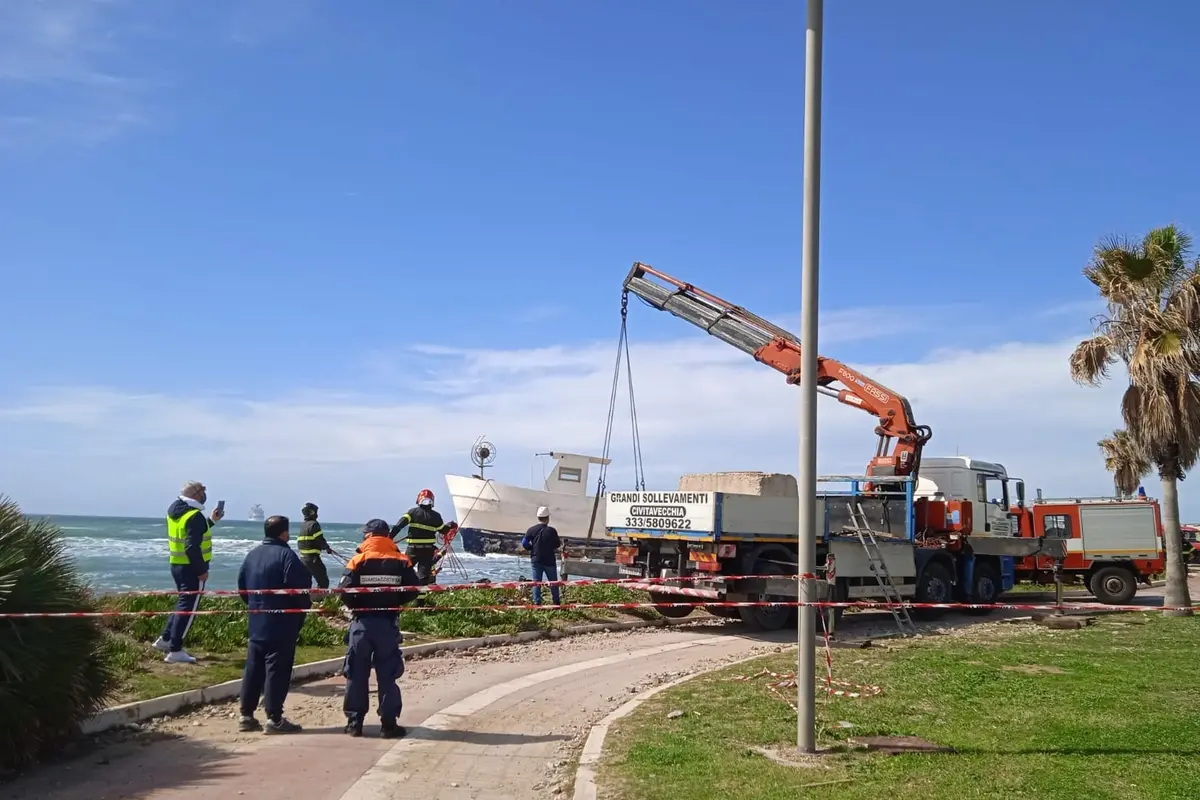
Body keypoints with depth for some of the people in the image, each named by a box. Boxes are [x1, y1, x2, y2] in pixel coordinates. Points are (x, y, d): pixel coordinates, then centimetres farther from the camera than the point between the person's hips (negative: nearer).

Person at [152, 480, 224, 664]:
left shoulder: (175, 510, 11)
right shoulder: (194, 516, -20)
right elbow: (192, 547, -26)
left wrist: (211, 521, 27)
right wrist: (202, 570, -19)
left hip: (177, 564, 9)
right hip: (190, 568, -9)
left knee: (183, 603, 23)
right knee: (188, 608, -4)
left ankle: (165, 639, 27)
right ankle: (175, 651, -4)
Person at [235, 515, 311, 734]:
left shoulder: (252, 555, 10)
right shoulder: (286, 555, -14)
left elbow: (241, 586, 13)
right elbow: (298, 588, -18)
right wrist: (305, 605, 0)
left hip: (256, 623, 7)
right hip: (282, 625, -7)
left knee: (253, 668, 11)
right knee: (277, 670, -4)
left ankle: (246, 716, 15)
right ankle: (274, 719, -3)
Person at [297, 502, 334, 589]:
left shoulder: (302, 525, 12)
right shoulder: (313, 524, -12)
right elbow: (320, 540, -16)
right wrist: (327, 548, 3)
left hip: (303, 558, 9)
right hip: (313, 558, -9)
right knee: (323, 582, -5)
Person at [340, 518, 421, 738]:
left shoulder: (358, 561, -7)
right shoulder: (402, 562, -1)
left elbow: (345, 592, -13)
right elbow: (413, 591, -3)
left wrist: (356, 607, 7)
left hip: (362, 622, -1)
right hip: (388, 623, 1)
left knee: (357, 673, 9)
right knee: (387, 674, 6)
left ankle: (355, 722, 12)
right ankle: (389, 723, 6)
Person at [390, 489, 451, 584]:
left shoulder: (413, 512, -3)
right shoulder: (436, 516, 1)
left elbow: (400, 525, -12)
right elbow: (443, 530, 12)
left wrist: (390, 536, -13)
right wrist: (450, 527, 32)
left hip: (413, 548, -1)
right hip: (428, 549, 2)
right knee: (424, 573, 4)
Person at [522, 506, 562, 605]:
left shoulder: (531, 530, -7)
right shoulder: (551, 531, -14)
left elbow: (524, 543, -6)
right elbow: (557, 545, -4)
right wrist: (560, 542, 19)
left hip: (536, 560, 2)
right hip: (549, 561, -2)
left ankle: (537, 602, 3)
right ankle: (557, 602, 18)